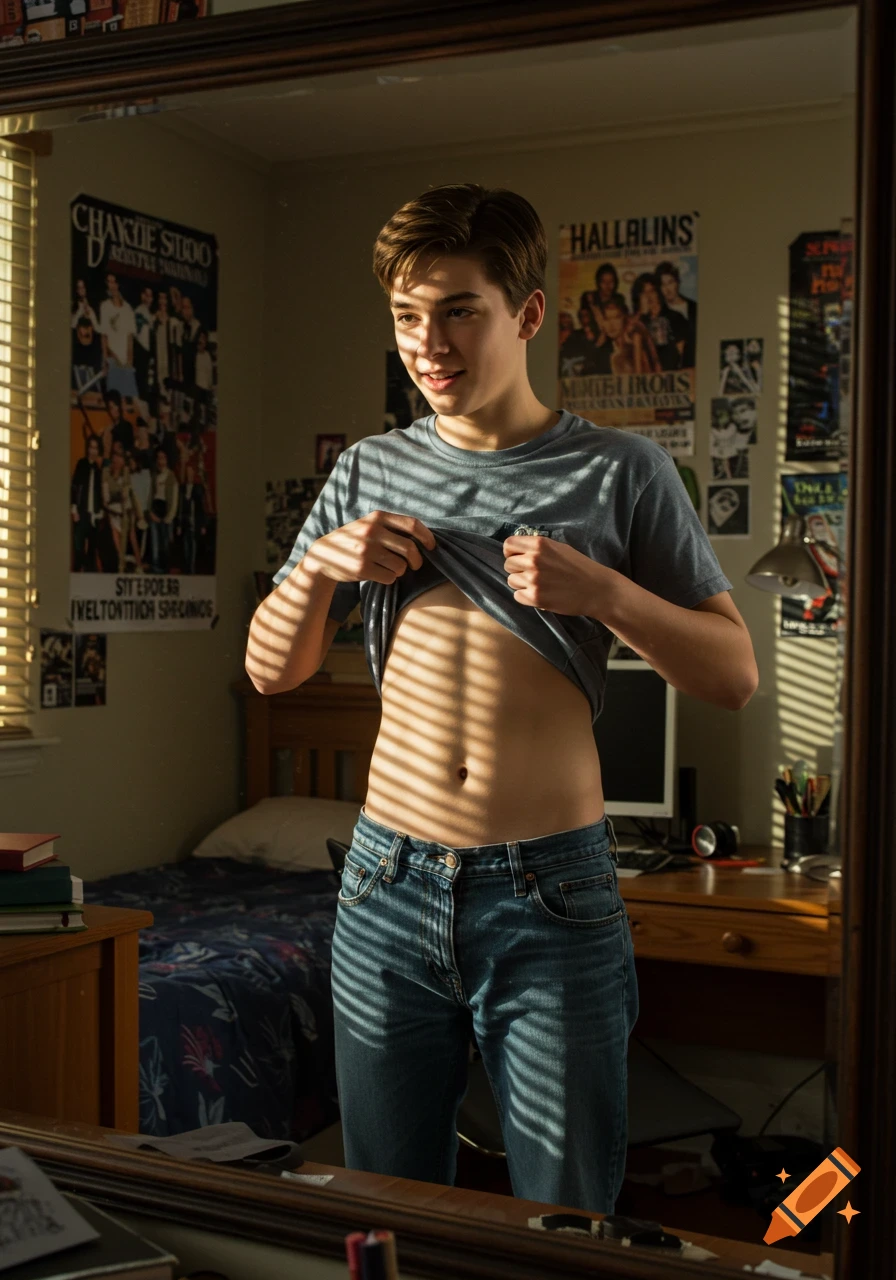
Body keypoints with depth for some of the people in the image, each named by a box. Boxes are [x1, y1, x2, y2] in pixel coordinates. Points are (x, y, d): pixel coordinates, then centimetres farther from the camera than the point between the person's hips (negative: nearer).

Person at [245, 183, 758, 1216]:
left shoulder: (621, 472, -2)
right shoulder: (369, 473, 7)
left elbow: (734, 676, -2)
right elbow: (271, 670, 11)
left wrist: (601, 591, -18)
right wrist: (319, 566, -8)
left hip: (553, 896, -3)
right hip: (389, 884, 3)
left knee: (567, 1218, 8)